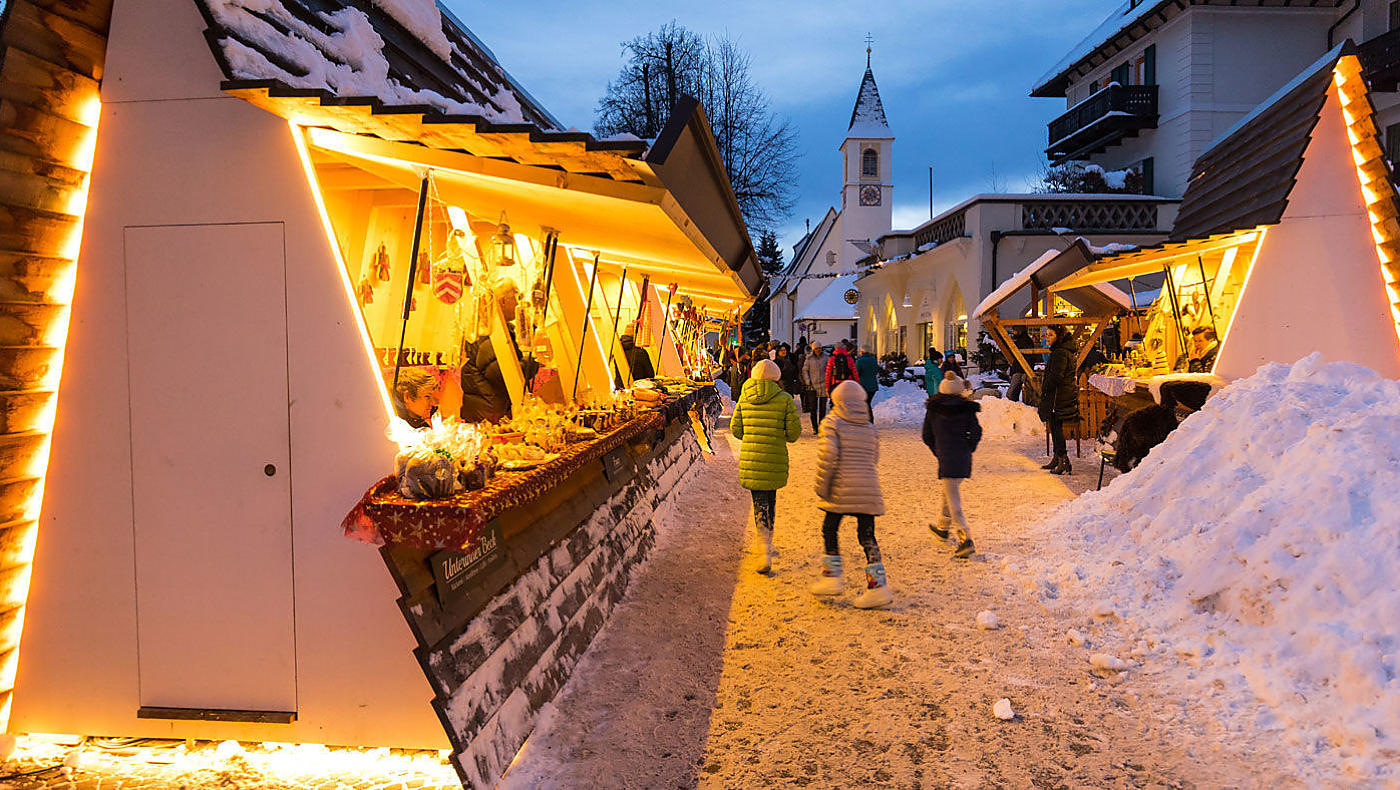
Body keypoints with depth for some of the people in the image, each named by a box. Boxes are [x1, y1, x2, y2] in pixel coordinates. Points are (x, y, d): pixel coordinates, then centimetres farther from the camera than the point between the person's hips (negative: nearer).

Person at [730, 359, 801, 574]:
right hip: (775, 458, -1)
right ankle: (768, 542, 31)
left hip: (749, 457, 1)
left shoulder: (744, 398, 2)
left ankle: (766, 553, -2)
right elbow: (794, 431, -5)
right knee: (771, 497, 20)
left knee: (760, 502, 7)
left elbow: (735, 429, 3)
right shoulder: (784, 399, -5)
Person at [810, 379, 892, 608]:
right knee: (867, 535, 6)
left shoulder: (832, 422, -3)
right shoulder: (870, 428, 13)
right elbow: (874, 458, 14)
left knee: (829, 530, 12)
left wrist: (822, 485, -8)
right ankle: (877, 584, 0)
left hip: (841, 489, -4)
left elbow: (828, 454, -13)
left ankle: (832, 576, 11)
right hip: (868, 490, 4)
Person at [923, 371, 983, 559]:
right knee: (951, 491, 24)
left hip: (946, 459, -4)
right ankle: (943, 526, 41)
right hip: (964, 459, 4)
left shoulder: (933, 409, 1)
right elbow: (976, 433, -2)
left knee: (954, 500, -6)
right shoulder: (967, 409, 2)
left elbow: (927, 436, 5)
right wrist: (967, 450, 12)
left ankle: (966, 539, -20)